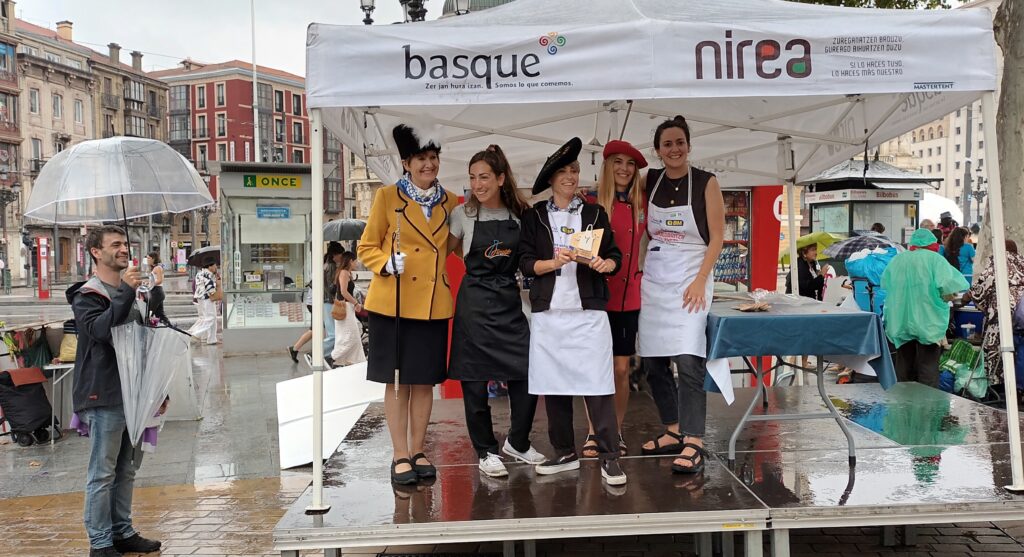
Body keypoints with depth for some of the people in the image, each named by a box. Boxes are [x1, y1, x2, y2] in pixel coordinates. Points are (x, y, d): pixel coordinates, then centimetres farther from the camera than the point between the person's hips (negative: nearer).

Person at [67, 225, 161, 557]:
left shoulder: (127, 293, 16)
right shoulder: (87, 296, -8)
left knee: (127, 470, 14)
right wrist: (125, 293, -32)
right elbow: (100, 329, -27)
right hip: (105, 396, -8)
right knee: (103, 473, -1)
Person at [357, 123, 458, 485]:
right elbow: (367, 248, 2)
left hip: (434, 304, 3)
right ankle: (400, 456, 10)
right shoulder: (387, 197, -1)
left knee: (425, 381, 9)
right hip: (393, 303, -3)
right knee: (397, 381, 1)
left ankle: (418, 452, 20)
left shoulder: (450, 202, 9)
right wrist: (387, 263, -16)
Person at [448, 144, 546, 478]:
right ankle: (486, 452, 16)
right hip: (474, 302, -2)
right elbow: (448, 250, 9)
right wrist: (479, 265, 3)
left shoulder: (519, 215, 3)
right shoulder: (463, 214, -2)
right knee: (475, 381, 1)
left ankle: (517, 442, 21)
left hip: (510, 301, 2)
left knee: (528, 373, -1)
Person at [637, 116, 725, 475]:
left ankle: (693, 445, -10)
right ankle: (674, 431, 22)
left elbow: (717, 237, -4)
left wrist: (700, 281, -13)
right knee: (653, 364, 7)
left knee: (688, 362, -14)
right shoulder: (649, 182, 8)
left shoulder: (706, 183, -2)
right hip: (653, 279, 5)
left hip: (690, 278, -5)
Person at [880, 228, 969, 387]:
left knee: (904, 363, 13)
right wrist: (947, 296, -2)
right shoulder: (934, 258, -7)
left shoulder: (896, 260, 7)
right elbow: (947, 283, -21)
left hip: (900, 321, 4)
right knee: (928, 364, 0)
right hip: (927, 320, -4)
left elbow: (885, 284, 11)